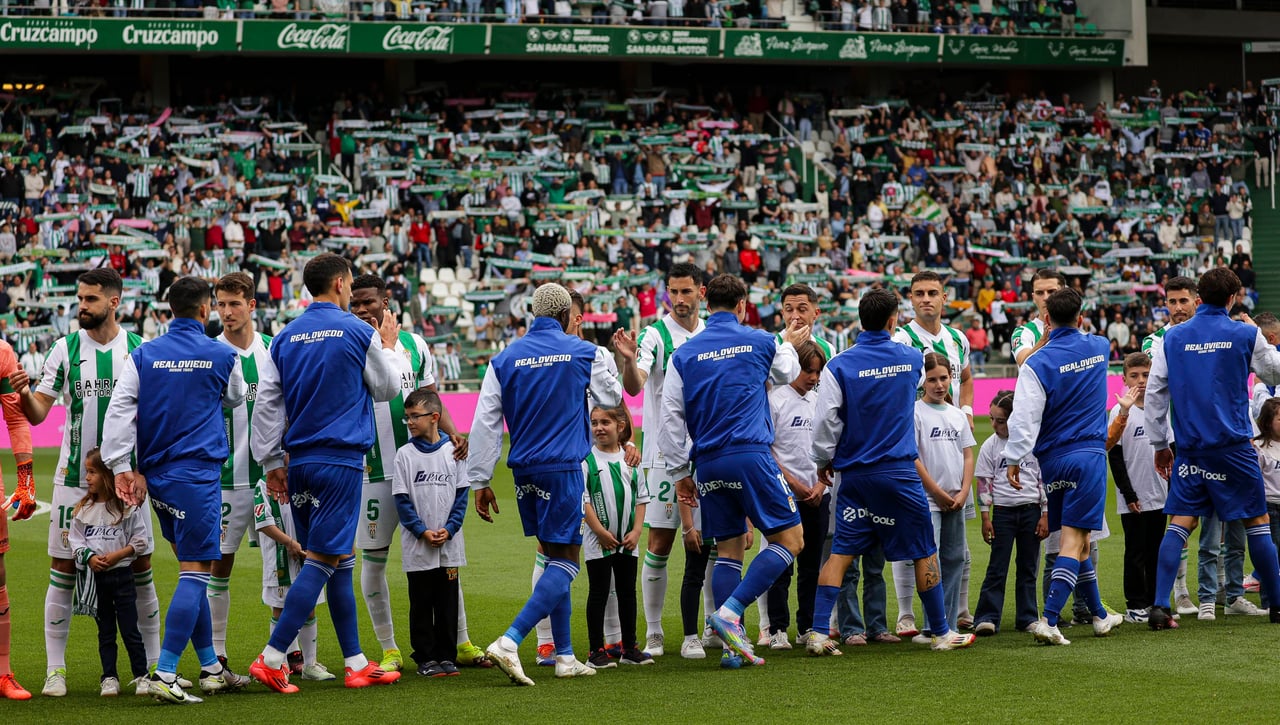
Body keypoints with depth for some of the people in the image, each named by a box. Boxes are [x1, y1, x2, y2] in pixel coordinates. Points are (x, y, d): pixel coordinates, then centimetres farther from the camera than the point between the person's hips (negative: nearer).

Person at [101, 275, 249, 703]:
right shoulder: (221, 356, -1)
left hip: (156, 476, 5)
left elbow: (119, 411, -4)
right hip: (197, 474, -5)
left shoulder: (142, 356, 4)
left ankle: (211, 668, 21)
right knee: (195, 571, -6)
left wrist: (122, 468, -3)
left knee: (192, 568, 15)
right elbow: (235, 399, 19)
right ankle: (164, 675, -17)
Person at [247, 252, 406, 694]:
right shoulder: (357, 332, -7)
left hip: (300, 461, 6)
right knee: (321, 560, -7)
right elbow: (387, 388, 7)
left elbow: (267, 405, 8)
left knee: (341, 561, 14)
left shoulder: (286, 338, 8)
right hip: (341, 461, -6)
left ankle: (356, 664, 18)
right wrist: (389, 347, 25)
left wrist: (272, 463, 15)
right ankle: (271, 660, -15)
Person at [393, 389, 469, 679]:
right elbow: (402, 500, -2)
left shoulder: (453, 451, 1)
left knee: (448, 603, 5)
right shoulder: (405, 454, -1)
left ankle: (446, 656, 13)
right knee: (421, 605, 4)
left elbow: (461, 494, 2)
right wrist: (422, 531, -12)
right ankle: (425, 658, 10)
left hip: (449, 546, 1)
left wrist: (449, 529, -10)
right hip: (417, 547, -1)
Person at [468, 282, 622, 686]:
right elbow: (611, 398, 16)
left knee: (554, 557, 16)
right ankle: (509, 642, -20)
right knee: (565, 562, -3)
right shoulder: (583, 353, -3)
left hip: (523, 471, 5)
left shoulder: (505, 359, 4)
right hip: (562, 468, -5)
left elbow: (485, 424, 1)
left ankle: (565, 657, 17)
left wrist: (480, 481, 7)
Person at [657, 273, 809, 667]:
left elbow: (671, 419, 5)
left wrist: (680, 473, 12)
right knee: (789, 539, 1)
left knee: (728, 550, 11)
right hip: (750, 455, -4)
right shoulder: (760, 343, 5)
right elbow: (786, 374, 28)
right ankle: (729, 612, -15)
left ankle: (732, 644, 3)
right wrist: (789, 344, 48)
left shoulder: (684, 354, 7)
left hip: (709, 464, 4)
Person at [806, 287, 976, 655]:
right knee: (924, 552, 10)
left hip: (853, 474, 0)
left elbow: (826, 421, -8)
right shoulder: (911, 359, 0)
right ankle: (941, 632, 16)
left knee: (841, 553, 3)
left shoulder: (839, 366, -7)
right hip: (899, 472, 0)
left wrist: (823, 461, 8)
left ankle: (819, 632, -6)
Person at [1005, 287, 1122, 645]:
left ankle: (1099, 615, 29)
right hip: (1089, 455, 0)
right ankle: (1048, 621, -21)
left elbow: (1025, 418, -14)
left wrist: (1014, 459, -7)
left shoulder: (1038, 364, -10)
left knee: (1076, 537, 14)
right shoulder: (1098, 348, 3)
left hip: (1052, 460, 0)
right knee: (1073, 539, -7)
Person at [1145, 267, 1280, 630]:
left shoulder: (1173, 337, 2)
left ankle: (1160, 605, -11)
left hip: (1190, 449, 2)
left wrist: (1159, 444, 13)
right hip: (1234, 447, -2)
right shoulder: (1245, 335, -4)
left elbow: (1154, 392, 4)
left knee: (1179, 524, 1)